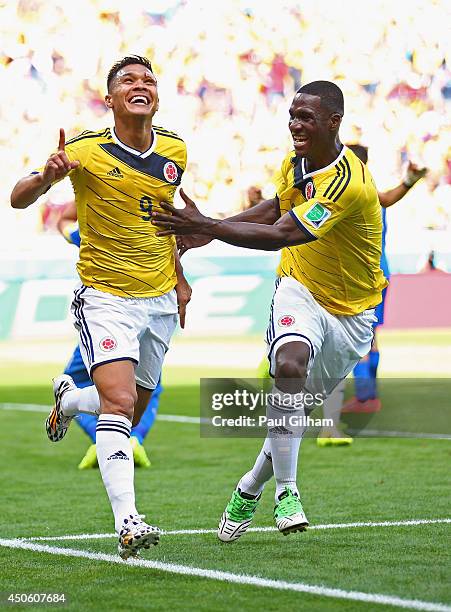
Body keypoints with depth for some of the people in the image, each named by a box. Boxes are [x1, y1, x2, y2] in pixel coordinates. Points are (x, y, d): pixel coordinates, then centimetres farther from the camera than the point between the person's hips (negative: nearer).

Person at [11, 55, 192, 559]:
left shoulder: (175, 151, 2)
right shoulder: (85, 150, -13)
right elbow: (19, 199, -15)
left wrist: (179, 277, 20)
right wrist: (47, 176, -37)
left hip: (160, 300, 5)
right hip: (105, 296, -5)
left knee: (133, 410, 15)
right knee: (119, 401, -22)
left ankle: (68, 398, 47)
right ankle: (126, 522, -26)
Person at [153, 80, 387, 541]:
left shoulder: (350, 183, -29)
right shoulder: (295, 161, -5)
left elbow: (280, 235, -35)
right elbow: (276, 208, 17)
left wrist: (207, 226, -39)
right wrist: (211, 229, 5)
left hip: (351, 309, -3)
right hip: (299, 289, 3)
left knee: (299, 409, 8)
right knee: (289, 364, -29)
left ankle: (251, 486, 35)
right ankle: (285, 491, -23)